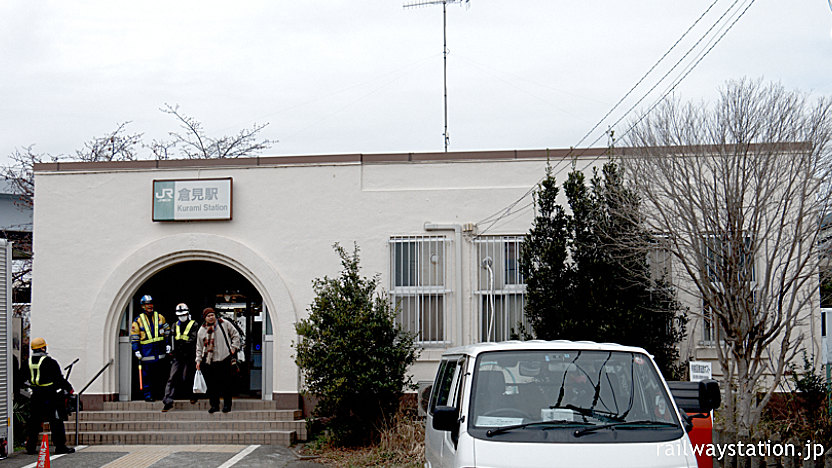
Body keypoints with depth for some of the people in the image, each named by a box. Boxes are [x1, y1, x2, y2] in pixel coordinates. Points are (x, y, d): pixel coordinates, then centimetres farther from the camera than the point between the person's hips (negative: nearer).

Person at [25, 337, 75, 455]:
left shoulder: (28, 361, 4)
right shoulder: (50, 362, -12)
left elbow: (27, 379, 13)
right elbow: (59, 379, -8)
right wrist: (69, 389, 3)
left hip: (35, 396, 5)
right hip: (50, 396, -5)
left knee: (34, 420, 12)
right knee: (56, 421, 0)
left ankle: (30, 447, 14)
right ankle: (60, 446, 1)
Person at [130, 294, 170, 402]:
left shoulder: (160, 317, 10)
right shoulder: (138, 320, 3)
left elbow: (167, 332, 16)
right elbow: (134, 337, 3)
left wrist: (167, 344, 10)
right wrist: (136, 350, -4)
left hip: (159, 351, 2)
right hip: (146, 352, -2)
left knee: (158, 373, 5)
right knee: (146, 374, -3)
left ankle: (156, 392, 14)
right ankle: (147, 395, 2)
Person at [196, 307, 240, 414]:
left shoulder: (224, 324, 5)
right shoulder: (202, 330, 12)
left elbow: (235, 335, 13)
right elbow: (199, 347, 16)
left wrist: (233, 347, 3)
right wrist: (198, 360, 9)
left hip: (224, 359, -2)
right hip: (208, 361, 2)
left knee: (226, 384, -2)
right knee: (211, 385, 0)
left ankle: (227, 405, 9)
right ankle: (214, 405, 10)